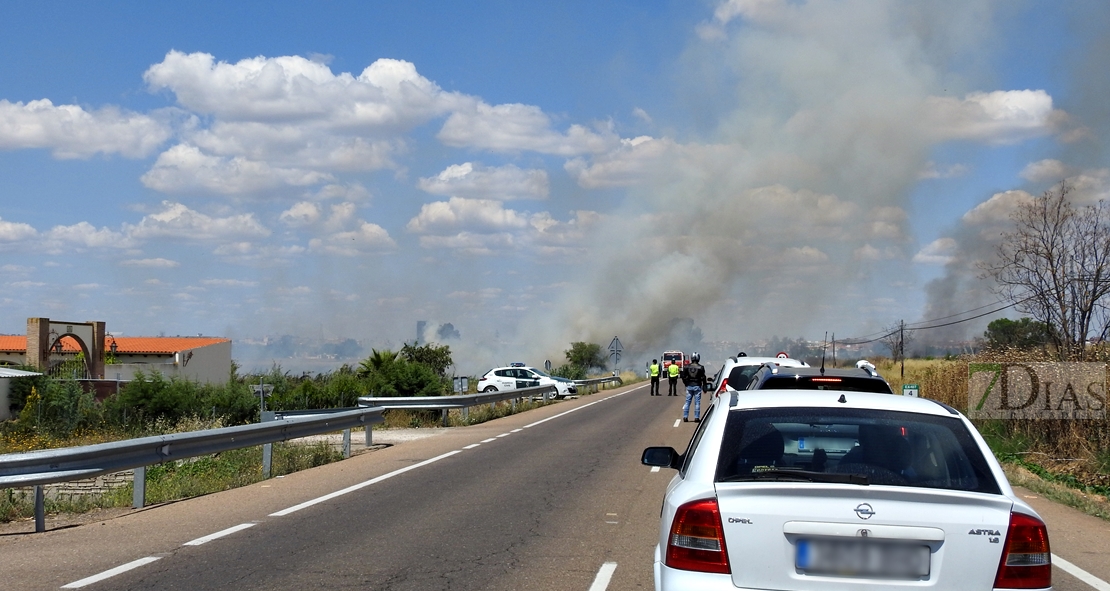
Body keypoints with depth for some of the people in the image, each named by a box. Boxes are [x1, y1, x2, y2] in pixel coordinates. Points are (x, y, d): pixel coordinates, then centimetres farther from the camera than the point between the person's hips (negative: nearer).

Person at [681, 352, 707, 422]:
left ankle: (685, 417, 7)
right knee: (697, 403, 2)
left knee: (687, 402, 9)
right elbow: (703, 378, -5)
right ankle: (696, 417, 0)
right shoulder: (700, 368, -7)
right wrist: (704, 387, 4)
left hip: (689, 386, 2)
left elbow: (684, 377, 4)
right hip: (697, 386, -2)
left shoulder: (687, 367, -1)